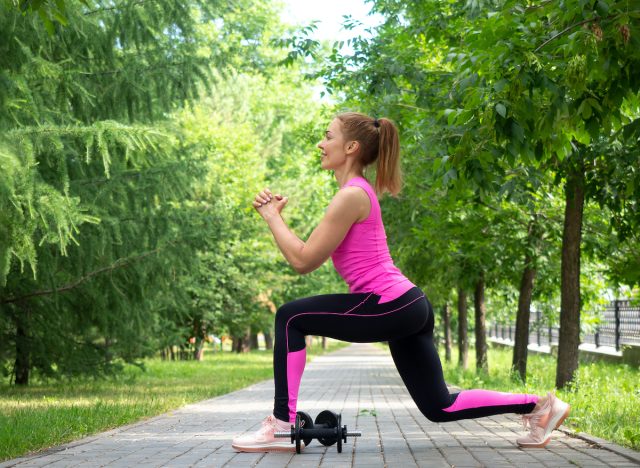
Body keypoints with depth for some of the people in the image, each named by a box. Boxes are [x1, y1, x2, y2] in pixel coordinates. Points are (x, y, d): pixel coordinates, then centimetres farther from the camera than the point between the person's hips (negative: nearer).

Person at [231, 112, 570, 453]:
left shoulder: (351, 195, -12)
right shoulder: (357, 191, 18)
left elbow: (303, 261, -12)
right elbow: (307, 255, 20)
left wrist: (271, 217, -1)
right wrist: (276, 216, 15)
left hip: (390, 307, -10)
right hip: (407, 306, 10)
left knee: (290, 318, -5)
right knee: (440, 407, 14)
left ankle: (282, 425, -4)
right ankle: (539, 405, 16)